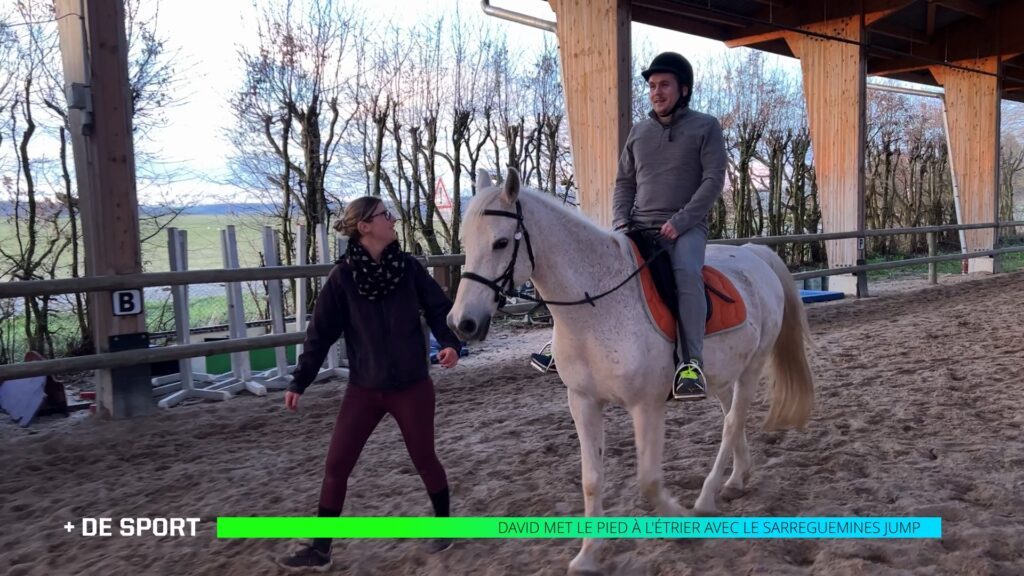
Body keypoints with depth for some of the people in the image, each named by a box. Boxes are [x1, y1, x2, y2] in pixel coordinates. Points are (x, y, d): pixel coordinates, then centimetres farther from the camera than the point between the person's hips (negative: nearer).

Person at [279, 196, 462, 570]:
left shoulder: (408, 267, -5)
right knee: (336, 466, 5)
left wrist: (450, 343, -20)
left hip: (412, 387, 0)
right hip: (363, 390, 1)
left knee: (424, 459, 12)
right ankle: (320, 549, 20)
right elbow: (320, 333, -3)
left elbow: (438, 309, -1)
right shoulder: (343, 277, -7)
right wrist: (299, 381, -2)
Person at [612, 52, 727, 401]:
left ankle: (692, 363, -34)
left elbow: (713, 179, -4)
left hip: (686, 226, -4)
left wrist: (680, 221, -16)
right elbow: (624, 182, 17)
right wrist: (620, 222, -1)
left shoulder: (705, 127, 5)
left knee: (686, 271, -35)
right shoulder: (638, 132, 17)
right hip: (640, 226, 5)